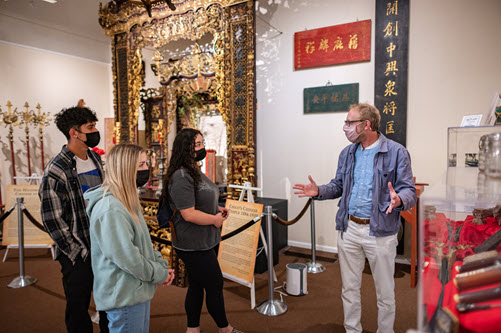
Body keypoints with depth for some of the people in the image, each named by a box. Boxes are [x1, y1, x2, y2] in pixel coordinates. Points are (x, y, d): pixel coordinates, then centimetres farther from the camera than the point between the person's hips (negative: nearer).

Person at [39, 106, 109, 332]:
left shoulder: (96, 159, 5)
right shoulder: (56, 171, -16)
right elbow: (52, 220, -14)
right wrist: (78, 254, -12)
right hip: (79, 254, -6)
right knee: (78, 308, 11)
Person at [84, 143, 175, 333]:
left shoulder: (128, 201, 8)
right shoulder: (110, 210, -25)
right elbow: (127, 257, -27)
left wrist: (162, 264, 3)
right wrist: (159, 274, -15)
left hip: (138, 291, 10)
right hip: (123, 298, -10)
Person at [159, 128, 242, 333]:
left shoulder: (196, 172, 11)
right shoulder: (181, 177, -22)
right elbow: (188, 214, -27)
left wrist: (217, 208, 7)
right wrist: (215, 219, -15)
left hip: (206, 242, 10)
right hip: (194, 245, -9)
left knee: (197, 286, 19)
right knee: (215, 286, 6)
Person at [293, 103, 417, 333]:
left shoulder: (396, 152, -8)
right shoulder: (347, 153, 8)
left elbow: (409, 190, -10)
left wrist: (398, 200, -32)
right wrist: (319, 191, -2)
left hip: (380, 232, -4)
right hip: (348, 229, 5)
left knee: (385, 292, 12)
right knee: (349, 288, 17)